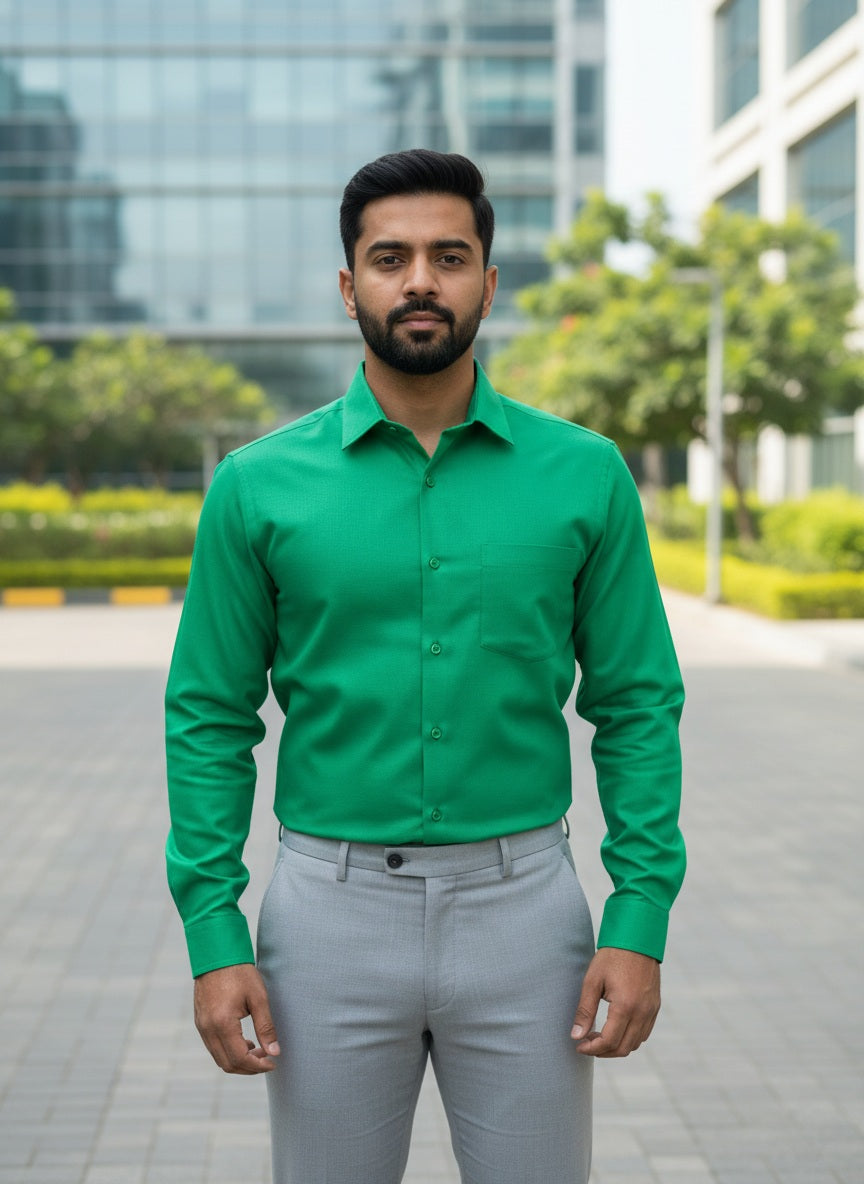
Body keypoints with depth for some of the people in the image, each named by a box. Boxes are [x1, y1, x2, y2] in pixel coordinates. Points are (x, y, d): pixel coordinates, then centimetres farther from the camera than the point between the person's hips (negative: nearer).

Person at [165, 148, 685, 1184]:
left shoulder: (584, 475, 0)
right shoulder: (259, 485, -1)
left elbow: (637, 707, 2)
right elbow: (210, 718, 2)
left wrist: (641, 921, -5)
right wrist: (213, 934, -5)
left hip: (521, 906, 0)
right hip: (334, 907, 0)